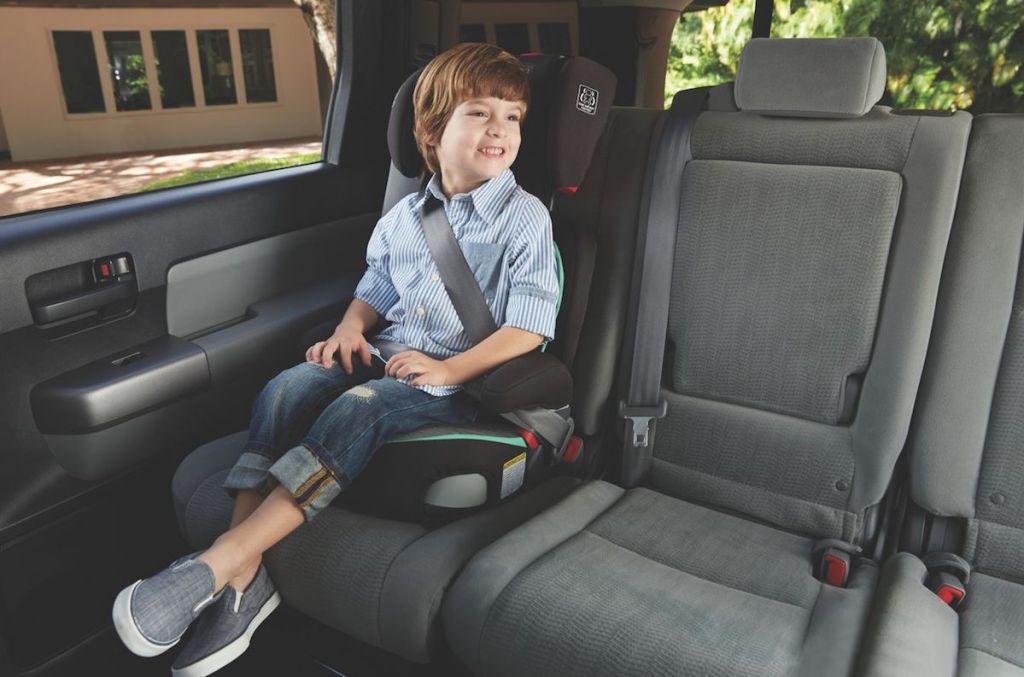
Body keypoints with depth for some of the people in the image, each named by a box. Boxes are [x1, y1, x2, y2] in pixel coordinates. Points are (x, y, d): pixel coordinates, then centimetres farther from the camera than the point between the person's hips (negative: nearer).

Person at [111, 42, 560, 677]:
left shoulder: (525, 216, -3)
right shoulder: (403, 215, 14)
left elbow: (529, 327, -11)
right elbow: (375, 289, 24)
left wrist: (449, 370, -21)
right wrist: (350, 328, 1)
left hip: (466, 376, -6)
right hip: (389, 354, 6)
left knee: (356, 409, -32)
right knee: (286, 390, -18)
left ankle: (217, 562, -29)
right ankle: (246, 575, -20)